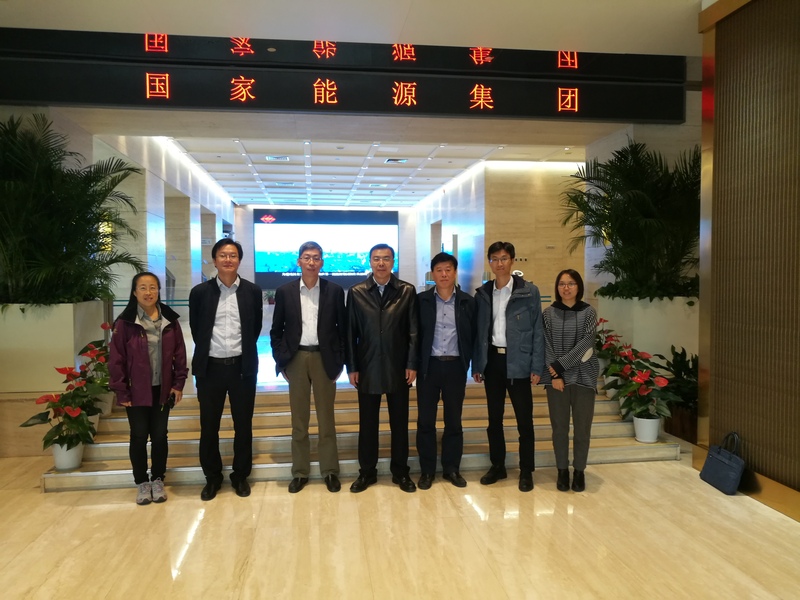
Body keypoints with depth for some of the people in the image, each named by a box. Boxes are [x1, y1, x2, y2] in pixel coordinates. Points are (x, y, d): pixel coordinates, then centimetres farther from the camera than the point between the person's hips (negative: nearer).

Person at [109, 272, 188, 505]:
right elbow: (116, 359, -7)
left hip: (163, 390, 2)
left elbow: (179, 353, 4)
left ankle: (158, 480, 25)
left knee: (160, 435, 10)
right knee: (139, 436, 7)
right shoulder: (125, 322, -8)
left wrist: (178, 384, 0)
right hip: (136, 391, -2)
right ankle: (142, 482, 23)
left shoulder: (170, 320, 0)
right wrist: (121, 391, -8)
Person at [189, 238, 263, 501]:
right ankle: (212, 477, 26)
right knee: (208, 426, 9)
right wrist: (206, 351, 12)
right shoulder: (200, 292, 0)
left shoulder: (252, 291, 0)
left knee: (243, 425, 9)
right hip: (210, 367, 0)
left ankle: (240, 475, 25)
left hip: (242, 367, 0)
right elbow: (195, 329, 10)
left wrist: (244, 351, 10)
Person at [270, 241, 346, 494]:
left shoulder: (334, 291, 0)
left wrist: (339, 361, -2)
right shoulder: (284, 291, 2)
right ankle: (300, 472, 20)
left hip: (324, 358, -1)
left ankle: (330, 471, 19)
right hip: (296, 359, 1)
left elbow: (342, 329, 3)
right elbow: (276, 330, 6)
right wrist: (281, 360, -1)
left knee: (326, 418, 8)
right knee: (299, 419, 9)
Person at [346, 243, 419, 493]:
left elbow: (413, 331, -1)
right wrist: (351, 367, -2)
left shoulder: (407, 291, 0)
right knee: (367, 423, 10)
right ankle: (367, 472, 24)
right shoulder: (356, 292, 1)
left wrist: (412, 364, -6)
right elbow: (350, 332, 1)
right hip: (367, 367, 0)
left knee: (399, 422, 9)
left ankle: (400, 472, 24)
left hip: (398, 367, 0)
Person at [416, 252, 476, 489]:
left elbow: (473, 335, 5)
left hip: (455, 366, 1)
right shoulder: (421, 300, 0)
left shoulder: (467, 301, 2)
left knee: (454, 420, 9)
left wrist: (467, 363, -1)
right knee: (425, 420, 5)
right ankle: (427, 470, 17)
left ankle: (451, 468, 23)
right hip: (429, 366, 0)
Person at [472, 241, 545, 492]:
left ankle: (526, 471, 17)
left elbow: (537, 331, -4)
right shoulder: (482, 293, 7)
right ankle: (497, 466, 26)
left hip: (518, 362, -3)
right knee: (494, 418, 12)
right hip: (492, 361, 4)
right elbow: (479, 332, 9)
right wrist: (476, 365, 6)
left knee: (524, 419, 4)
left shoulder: (529, 291, -3)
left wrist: (537, 367, -9)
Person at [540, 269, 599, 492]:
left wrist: (561, 365, -15)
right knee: (559, 427, 6)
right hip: (556, 377, 0)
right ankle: (562, 470, 20)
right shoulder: (549, 313, 4)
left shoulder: (588, 312, 1)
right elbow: (546, 345, -2)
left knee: (582, 427, 5)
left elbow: (586, 343, -9)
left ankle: (579, 471, 21)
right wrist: (555, 374, -11)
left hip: (583, 376, 0)